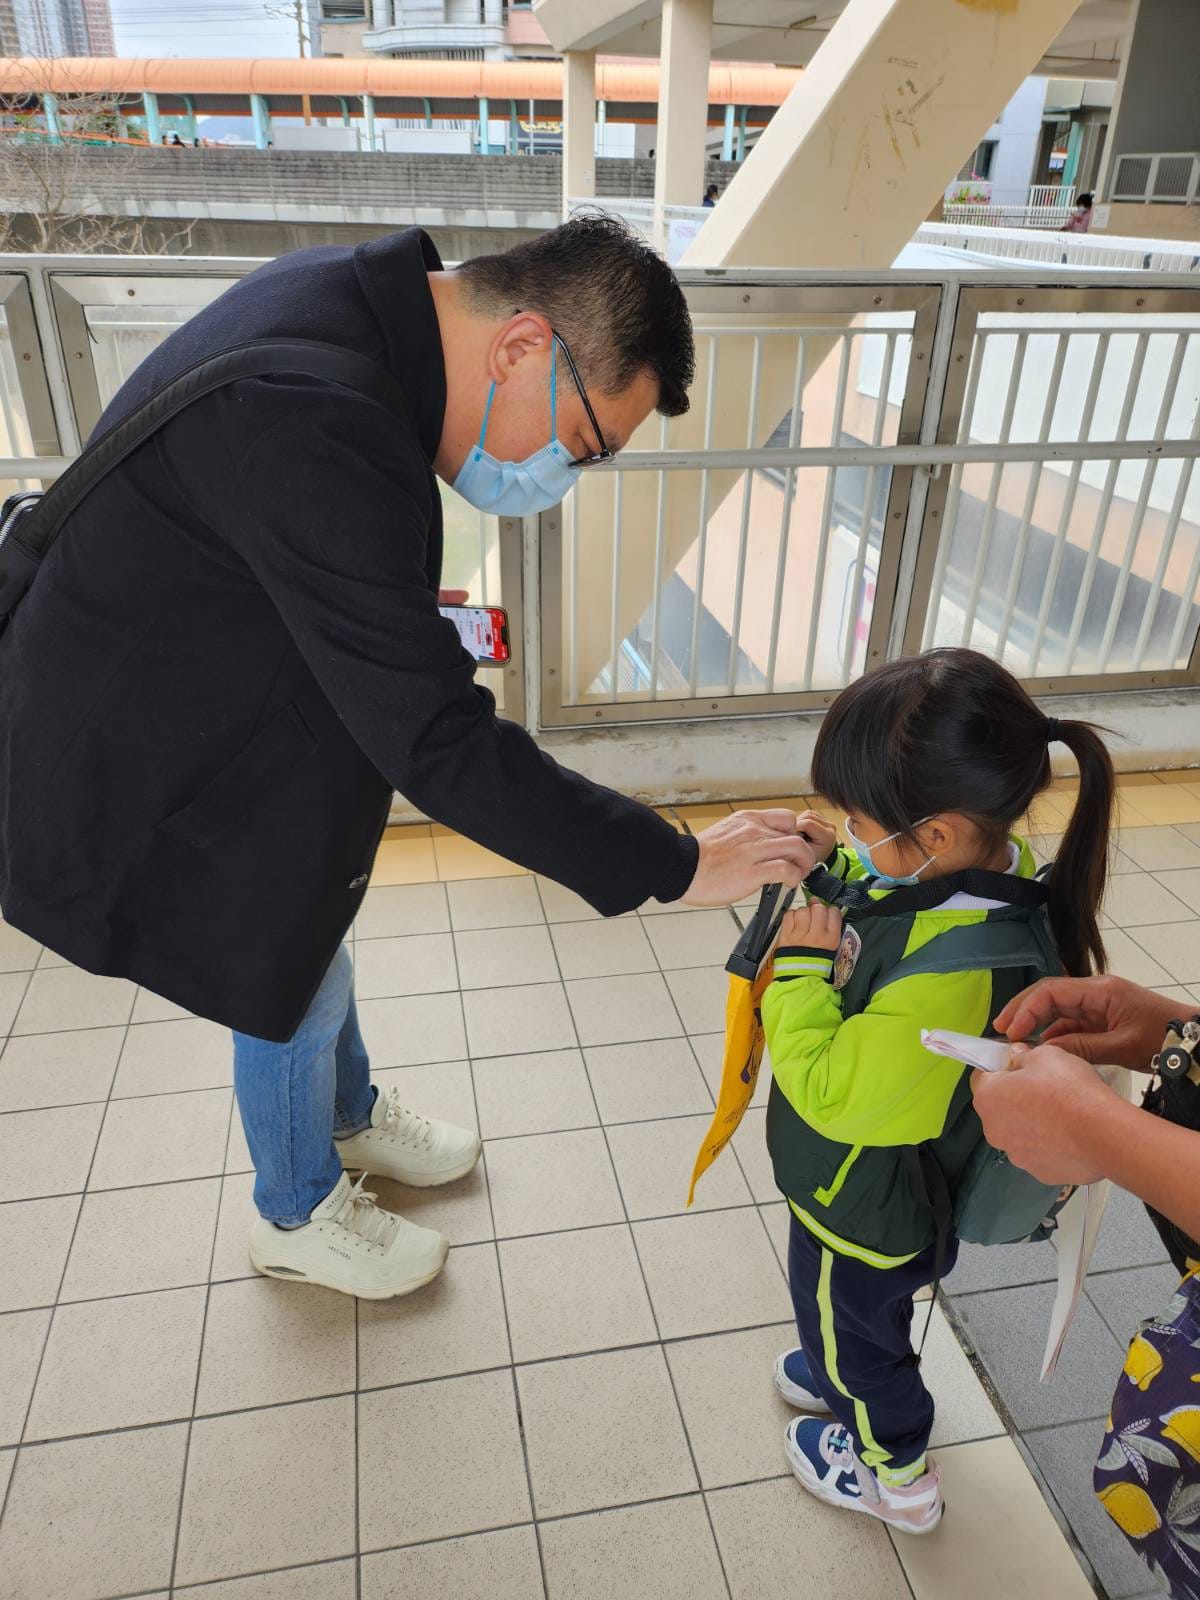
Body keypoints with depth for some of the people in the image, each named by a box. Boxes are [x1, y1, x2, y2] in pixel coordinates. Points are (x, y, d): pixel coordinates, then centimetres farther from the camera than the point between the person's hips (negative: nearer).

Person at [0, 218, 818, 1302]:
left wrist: (411, 625, 3)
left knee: (314, 934, 26)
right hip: (163, 772, -9)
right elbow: (439, 744, -36)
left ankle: (352, 1119, 54)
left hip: (229, 704, 9)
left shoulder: (355, 297, -7)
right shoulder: (320, 439, -39)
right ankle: (299, 1217, 43)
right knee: (291, 995, 12)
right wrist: (677, 867, -31)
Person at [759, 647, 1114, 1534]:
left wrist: (802, 968, -28)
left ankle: (897, 1475, 51)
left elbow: (833, 1092, -34)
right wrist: (832, 864, -12)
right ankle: (847, 1379, 64)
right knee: (856, 1313, 35)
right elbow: (881, 894, 5)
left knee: (850, 1322, 23)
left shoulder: (953, 979, -45)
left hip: (865, 1213, -7)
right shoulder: (981, 863, -17)